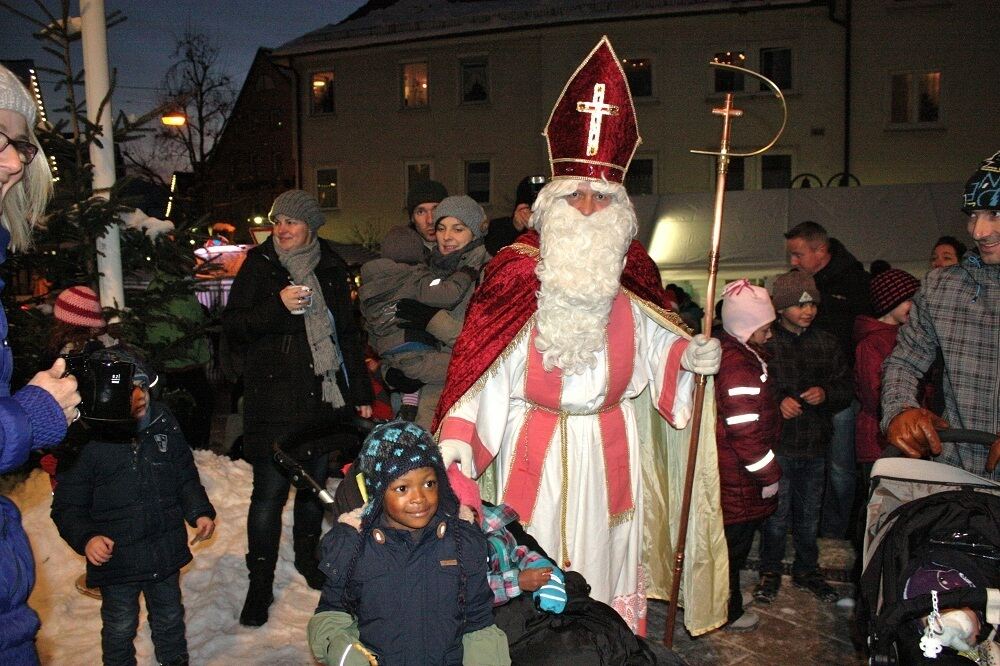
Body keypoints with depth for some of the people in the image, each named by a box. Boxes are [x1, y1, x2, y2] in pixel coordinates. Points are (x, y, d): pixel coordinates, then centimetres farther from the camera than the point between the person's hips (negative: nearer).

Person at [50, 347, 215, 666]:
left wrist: (200, 511, -6)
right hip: (116, 559, -3)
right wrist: (85, 538, -26)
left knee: (170, 619, 24)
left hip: (167, 553, 3)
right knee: (120, 628, 18)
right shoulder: (85, 440, -18)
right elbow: (67, 506, -10)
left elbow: (186, 476, 6)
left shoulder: (164, 422, -7)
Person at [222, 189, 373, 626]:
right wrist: (279, 306, -18)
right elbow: (233, 326, -3)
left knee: (314, 481, 13)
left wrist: (361, 391, 11)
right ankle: (259, 584, 8)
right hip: (274, 397, -3)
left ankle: (307, 556, 34)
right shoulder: (259, 266, 1)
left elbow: (348, 332, 14)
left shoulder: (331, 268, 10)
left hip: (324, 394, 3)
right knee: (270, 490, -4)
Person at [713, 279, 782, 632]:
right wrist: (769, 475, -14)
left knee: (731, 540, 21)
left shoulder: (730, 352, 9)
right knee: (734, 542, 5)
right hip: (738, 479, -10)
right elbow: (746, 434, -24)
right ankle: (727, 612, 20)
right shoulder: (739, 367, -24)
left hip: (726, 468, 10)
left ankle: (726, 600, 36)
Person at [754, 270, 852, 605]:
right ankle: (770, 571, 21)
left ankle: (807, 569, 32)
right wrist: (777, 400, -21)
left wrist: (826, 394, -8)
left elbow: (846, 387, 12)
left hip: (815, 442, 4)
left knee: (810, 513, 15)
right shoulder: (765, 342, -6)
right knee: (776, 512, 3)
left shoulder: (827, 343, 8)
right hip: (777, 442, -4)